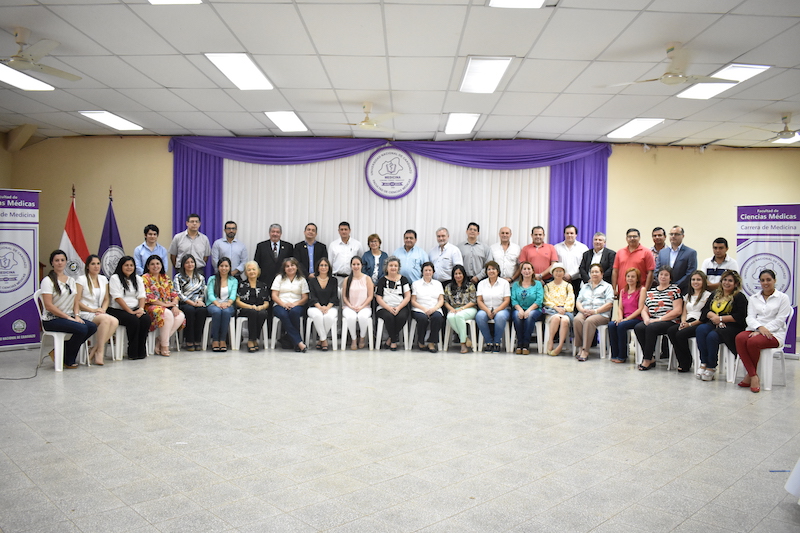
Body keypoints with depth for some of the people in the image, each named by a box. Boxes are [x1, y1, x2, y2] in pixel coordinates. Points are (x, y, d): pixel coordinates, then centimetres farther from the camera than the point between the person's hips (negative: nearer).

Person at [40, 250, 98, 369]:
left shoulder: (71, 280, 16)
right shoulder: (48, 281, -5)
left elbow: (76, 302, 14)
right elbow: (49, 306, -14)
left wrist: (77, 316, -6)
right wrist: (68, 317, -17)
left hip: (69, 317, 7)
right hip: (52, 319, -7)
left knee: (92, 327, -19)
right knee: (82, 329, -29)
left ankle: (63, 350, -4)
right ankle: (68, 360, -8)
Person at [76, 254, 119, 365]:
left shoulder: (103, 279, 16)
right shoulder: (82, 279, -1)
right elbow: (76, 301, -6)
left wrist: (103, 309, -2)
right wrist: (92, 310, -14)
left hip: (99, 313, 5)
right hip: (84, 313, -5)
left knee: (115, 321, -29)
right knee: (106, 319, -35)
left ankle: (95, 349, -20)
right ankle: (100, 351, -23)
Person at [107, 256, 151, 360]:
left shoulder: (138, 279, 17)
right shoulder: (115, 278, -1)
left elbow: (141, 296, 9)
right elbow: (118, 298, -11)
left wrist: (141, 309, -11)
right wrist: (131, 312, -17)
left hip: (135, 310, 5)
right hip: (117, 310, -5)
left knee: (146, 318, -26)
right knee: (133, 320, -32)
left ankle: (141, 351, -18)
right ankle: (133, 352, -21)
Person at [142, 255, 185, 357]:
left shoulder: (166, 278, 17)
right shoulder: (145, 278, -1)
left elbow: (174, 293, 12)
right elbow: (148, 298, -11)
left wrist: (175, 305, -7)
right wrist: (164, 304, -15)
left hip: (168, 307, 6)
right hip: (151, 307, -6)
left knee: (180, 316, -23)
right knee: (167, 314, -35)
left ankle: (160, 342, -16)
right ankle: (164, 345, -23)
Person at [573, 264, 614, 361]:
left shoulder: (607, 286, 15)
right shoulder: (585, 286, 30)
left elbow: (609, 304, 1)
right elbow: (578, 301, 19)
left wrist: (595, 311, -12)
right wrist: (583, 310, -4)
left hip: (600, 314, -3)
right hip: (584, 312, 3)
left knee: (589, 321, -36)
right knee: (577, 320, -32)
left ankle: (585, 351, -36)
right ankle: (580, 348, -28)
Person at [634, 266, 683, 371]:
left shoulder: (675, 290, 4)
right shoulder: (651, 291, 20)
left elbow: (678, 311, -7)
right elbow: (644, 309, 18)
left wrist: (658, 319, -14)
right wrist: (646, 319, -7)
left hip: (669, 322, -5)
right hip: (651, 321, 5)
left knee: (651, 327, -34)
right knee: (638, 327, -25)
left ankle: (647, 360, -24)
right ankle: (651, 359, -18)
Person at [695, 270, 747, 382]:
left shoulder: (739, 297, 2)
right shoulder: (715, 295, 20)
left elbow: (740, 317, -9)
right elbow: (705, 310, 12)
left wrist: (721, 318, -11)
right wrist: (713, 315, -9)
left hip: (732, 327, -5)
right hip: (714, 324, 5)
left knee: (712, 336, -34)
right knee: (701, 329, -29)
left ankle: (711, 367, -22)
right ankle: (703, 363, -28)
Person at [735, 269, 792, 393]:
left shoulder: (783, 298, 7)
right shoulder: (754, 298, 19)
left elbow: (779, 320, -4)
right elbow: (750, 317, 6)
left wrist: (762, 331, -15)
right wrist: (760, 327, -17)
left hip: (774, 333, -3)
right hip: (755, 330, 4)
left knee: (753, 342, -35)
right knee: (740, 338, -32)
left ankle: (750, 374, -13)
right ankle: (754, 377, -30)